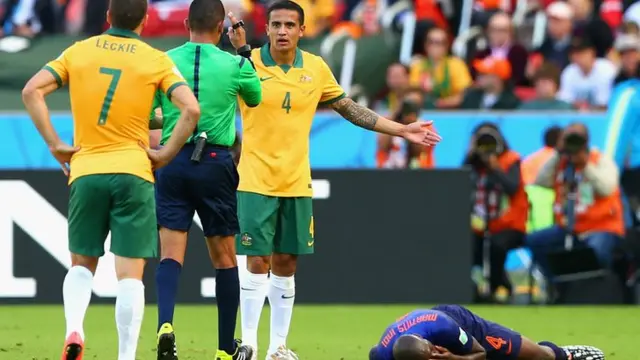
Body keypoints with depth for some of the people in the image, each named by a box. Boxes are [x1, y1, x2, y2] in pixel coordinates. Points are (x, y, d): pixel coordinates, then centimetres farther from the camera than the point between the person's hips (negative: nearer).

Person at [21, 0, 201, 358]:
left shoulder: (78, 52, 6)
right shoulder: (156, 60, 1)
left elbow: (32, 91, -2)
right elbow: (191, 109, -11)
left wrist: (55, 145, 0)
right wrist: (166, 154, -2)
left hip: (85, 171, 2)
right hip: (133, 172, -2)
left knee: (82, 264, 15)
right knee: (130, 272, 0)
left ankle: (74, 331, -10)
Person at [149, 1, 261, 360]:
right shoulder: (236, 65, -2)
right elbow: (255, 99, 19)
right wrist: (243, 52, 25)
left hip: (173, 160, 1)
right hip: (215, 163, -1)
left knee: (171, 253, -2)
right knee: (224, 256, 10)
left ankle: (165, 325, -27)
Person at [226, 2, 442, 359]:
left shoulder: (316, 68, 4)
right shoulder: (248, 63, -8)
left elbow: (350, 109, 15)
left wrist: (402, 130, 14)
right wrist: (238, 50, -33)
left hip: (297, 184, 4)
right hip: (256, 183, -4)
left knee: (286, 266, 9)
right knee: (258, 263, -7)